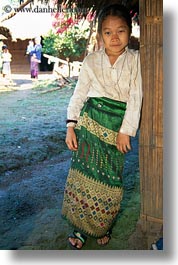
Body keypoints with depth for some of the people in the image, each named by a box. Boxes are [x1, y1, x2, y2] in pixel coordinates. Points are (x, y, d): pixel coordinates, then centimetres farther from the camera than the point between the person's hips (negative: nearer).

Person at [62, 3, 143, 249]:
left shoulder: (135, 59, -1)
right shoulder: (91, 60, 2)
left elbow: (136, 97, -5)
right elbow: (79, 94, 4)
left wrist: (126, 131, -9)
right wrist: (71, 126, -3)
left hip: (119, 125, 0)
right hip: (91, 121, 1)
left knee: (111, 177, 6)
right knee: (85, 172, -1)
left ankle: (103, 226, 27)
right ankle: (80, 227, 15)